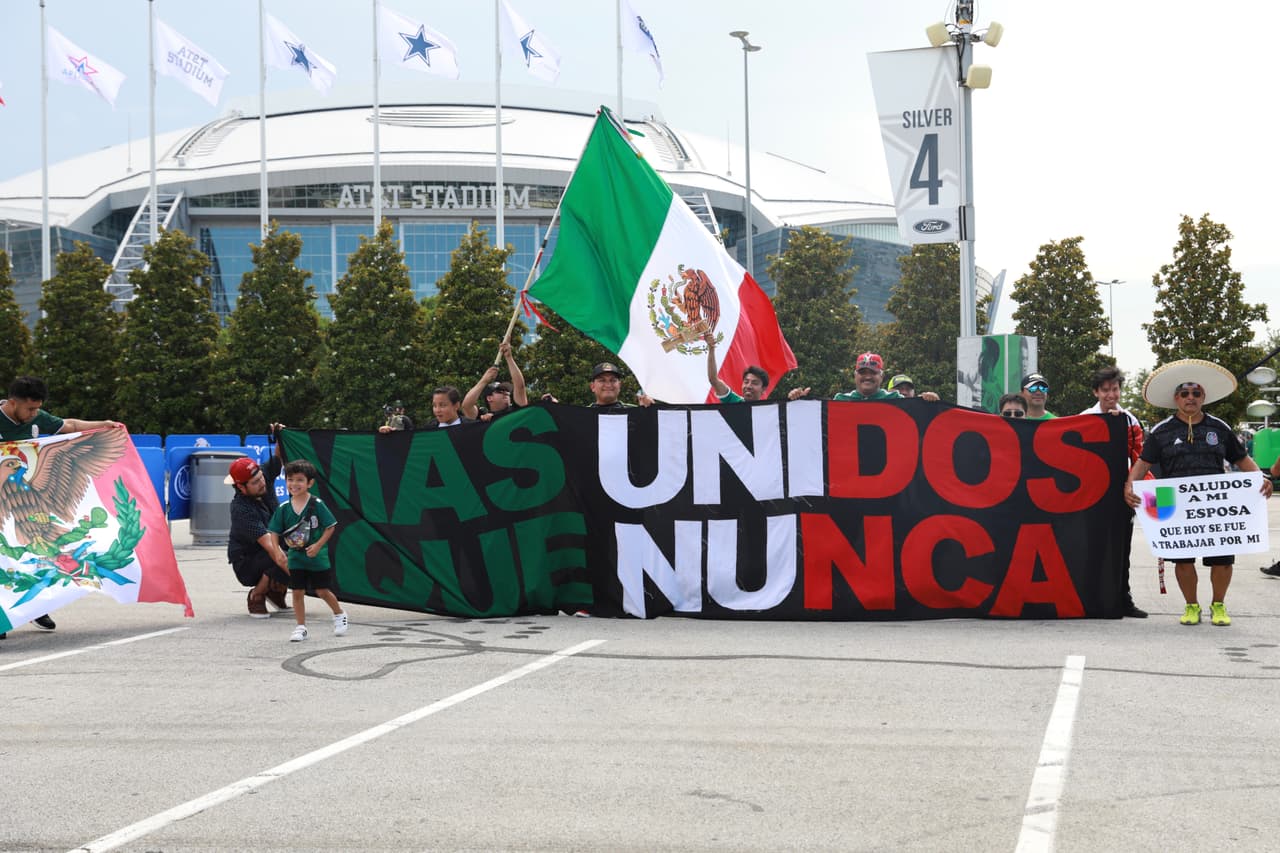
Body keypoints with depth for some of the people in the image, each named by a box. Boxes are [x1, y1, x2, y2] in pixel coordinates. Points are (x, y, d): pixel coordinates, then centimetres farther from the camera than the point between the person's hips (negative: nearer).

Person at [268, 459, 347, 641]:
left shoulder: (317, 504, -11)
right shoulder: (283, 508, -2)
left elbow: (330, 527, -7)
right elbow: (274, 532, 2)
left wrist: (318, 545, -16)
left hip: (317, 557, -3)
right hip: (295, 558, 3)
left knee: (322, 591, 6)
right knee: (297, 592, 3)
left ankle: (340, 614, 31)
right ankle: (300, 628, 14)